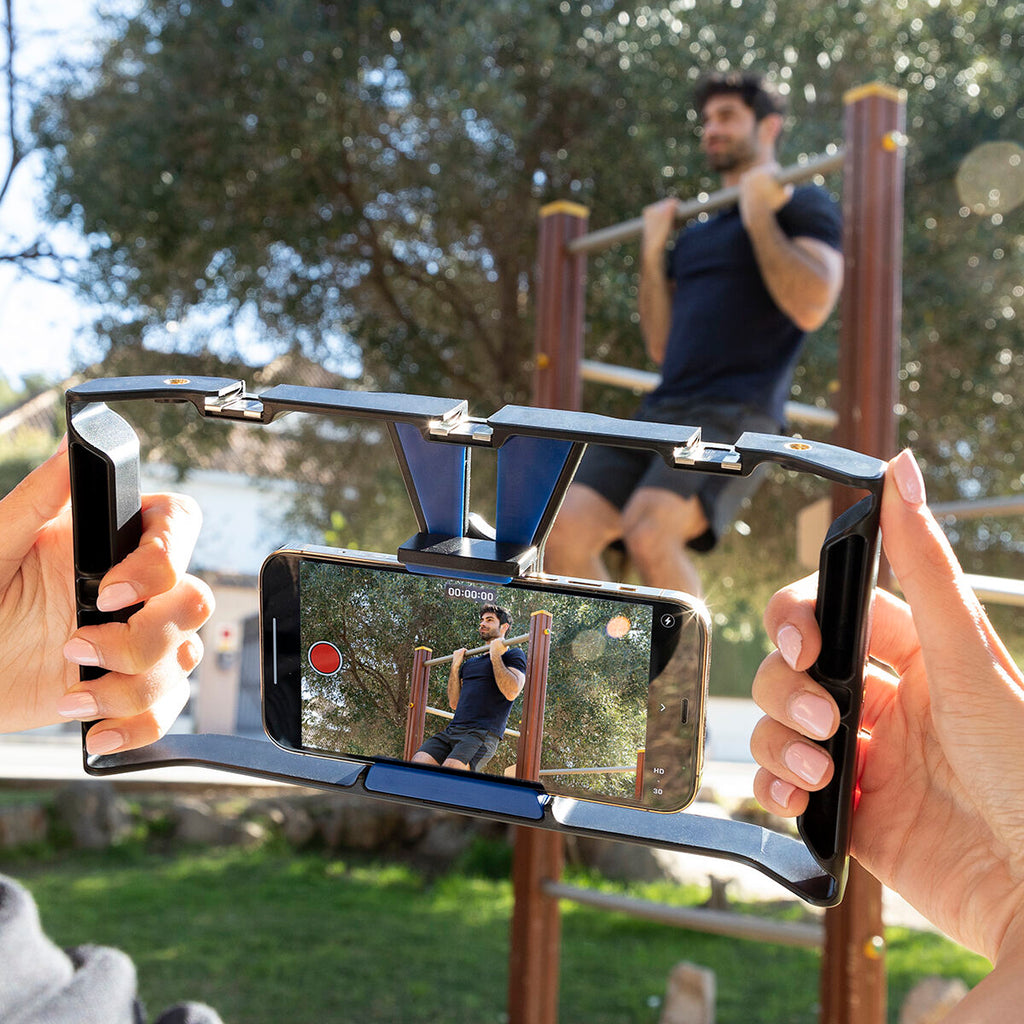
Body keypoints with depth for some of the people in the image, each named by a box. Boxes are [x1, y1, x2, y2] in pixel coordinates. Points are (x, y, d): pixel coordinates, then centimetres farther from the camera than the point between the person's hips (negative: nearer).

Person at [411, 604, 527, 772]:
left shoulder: (514, 655, 8)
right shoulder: (471, 662, 29)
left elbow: (511, 692, -11)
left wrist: (495, 655, -5)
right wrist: (455, 666, 19)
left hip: (483, 733, -7)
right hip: (452, 730, 7)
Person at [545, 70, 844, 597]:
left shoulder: (804, 206, 6)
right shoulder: (697, 237, 28)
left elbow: (811, 307, -13)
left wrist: (759, 215, -6)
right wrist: (653, 251, 18)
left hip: (735, 416, -7)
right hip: (663, 410, 7)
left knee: (648, 534, -31)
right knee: (565, 532, -12)